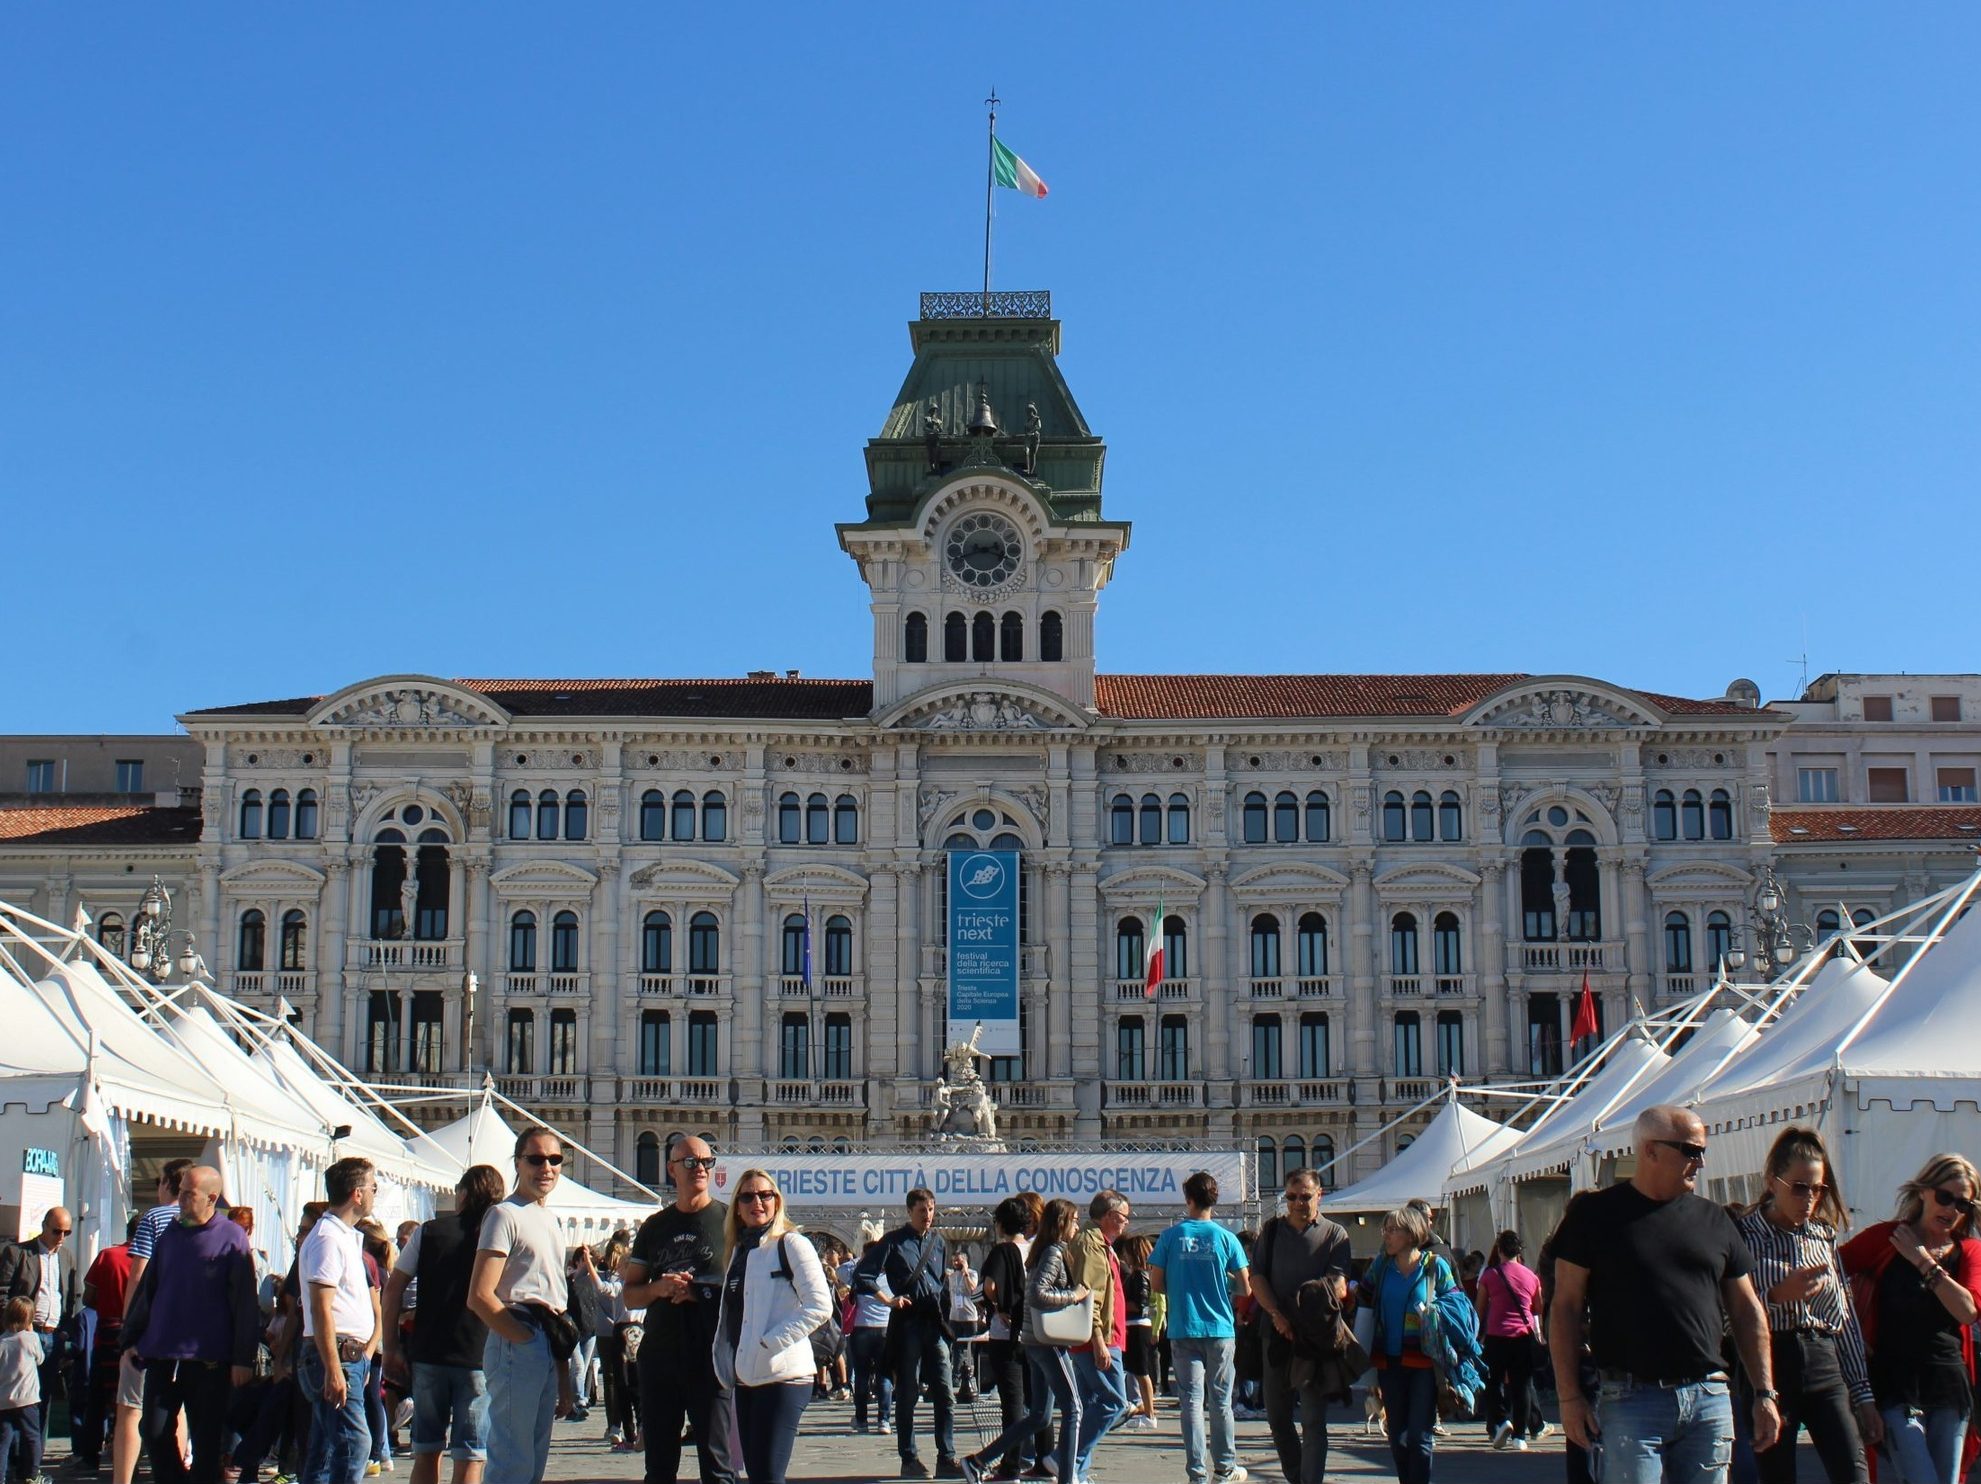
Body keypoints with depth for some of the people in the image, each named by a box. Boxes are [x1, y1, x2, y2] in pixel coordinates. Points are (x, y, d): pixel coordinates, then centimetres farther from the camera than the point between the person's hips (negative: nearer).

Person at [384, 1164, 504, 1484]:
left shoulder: (428, 1232, 2)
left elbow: (393, 1290, 2)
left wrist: (391, 1347, 7)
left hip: (427, 1353, 2)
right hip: (479, 1358, -1)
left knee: (427, 1451, 12)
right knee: (469, 1456, 1)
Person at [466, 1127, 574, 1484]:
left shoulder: (554, 1220, 18)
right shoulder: (505, 1214, -8)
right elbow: (480, 1297, -16)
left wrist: (564, 1383, 17)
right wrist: (526, 1338, -14)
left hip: (546, 1351, 9)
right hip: (516, 1346, -9)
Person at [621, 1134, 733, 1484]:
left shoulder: (728, 1220, 2)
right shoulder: (655, 1226, 14)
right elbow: (630, 1295, 14)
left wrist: (700, 1293, -14)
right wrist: (658, 1288, -7)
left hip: (712, 1359, -4)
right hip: (659, 1359, 4)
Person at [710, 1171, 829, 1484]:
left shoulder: (790, 1244, -6)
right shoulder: (737, 1250, 17)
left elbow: (819, 1306, -14)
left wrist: (770, 1342, -17)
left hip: (782, 1378, -8)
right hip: (746, 1379, 8)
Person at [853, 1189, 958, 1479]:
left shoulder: (938, 1240, 14)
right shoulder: (894, 1242, 0)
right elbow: (861, 1276, -4)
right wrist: (888, 1299, -14)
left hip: (934, 1324, 4)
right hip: (907, 1323, -4)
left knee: (945, 1394, 0)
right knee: (907, 1395, 2)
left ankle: (946, 1458, 3)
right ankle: (909, 1460, 8)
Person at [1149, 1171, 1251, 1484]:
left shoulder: (1171, 1237, -4)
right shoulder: (1225, 1238, -4)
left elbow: (1156, 1284, -1)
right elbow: (1246, 1282, 0)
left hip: (1183, 1329, 0)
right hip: (1220, 1329, 0)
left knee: (1191, 1401, 3)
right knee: (1221, 1401, 11)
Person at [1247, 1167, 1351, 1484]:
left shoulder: (1335, 1235, 2)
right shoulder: (1271, 1231, 11)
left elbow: (1337, 1286, -7)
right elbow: (1257, 1277, 5)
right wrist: (1277, 1315, -11)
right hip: (1278, 1332, 4)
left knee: (1313, 1419, -5)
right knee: (1277, 1415, 10)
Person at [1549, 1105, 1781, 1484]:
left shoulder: (1715, 1221, 12)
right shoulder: (1596, 1215, 0)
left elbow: (1747, 1310, 16)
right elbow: (1565, 1307, -1)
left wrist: (1765, 1393, 9)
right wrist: (1570, 1396, -6)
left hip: (1709, 1398, 4)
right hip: (1631, 1400, -4)